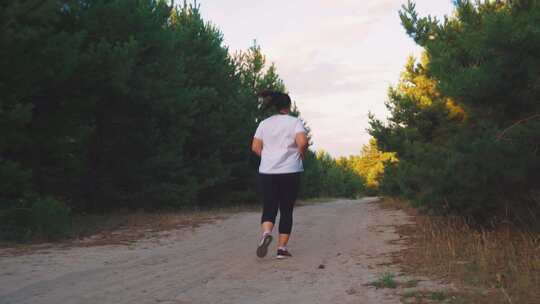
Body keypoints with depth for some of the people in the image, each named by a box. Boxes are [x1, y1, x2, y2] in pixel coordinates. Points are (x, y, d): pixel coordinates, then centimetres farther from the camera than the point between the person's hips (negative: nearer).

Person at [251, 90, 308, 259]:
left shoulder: (264, 123, 8)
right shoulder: (295, 122, -2)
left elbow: (255, 147, 5)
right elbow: (302, 142, -17)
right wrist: (301, 154, 2)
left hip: (267, 172, 2)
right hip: (290, 172, -2)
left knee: (269, 208, 5)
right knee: (286, 210, 8)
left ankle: (266, 233, -24)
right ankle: (282, 248, 7)